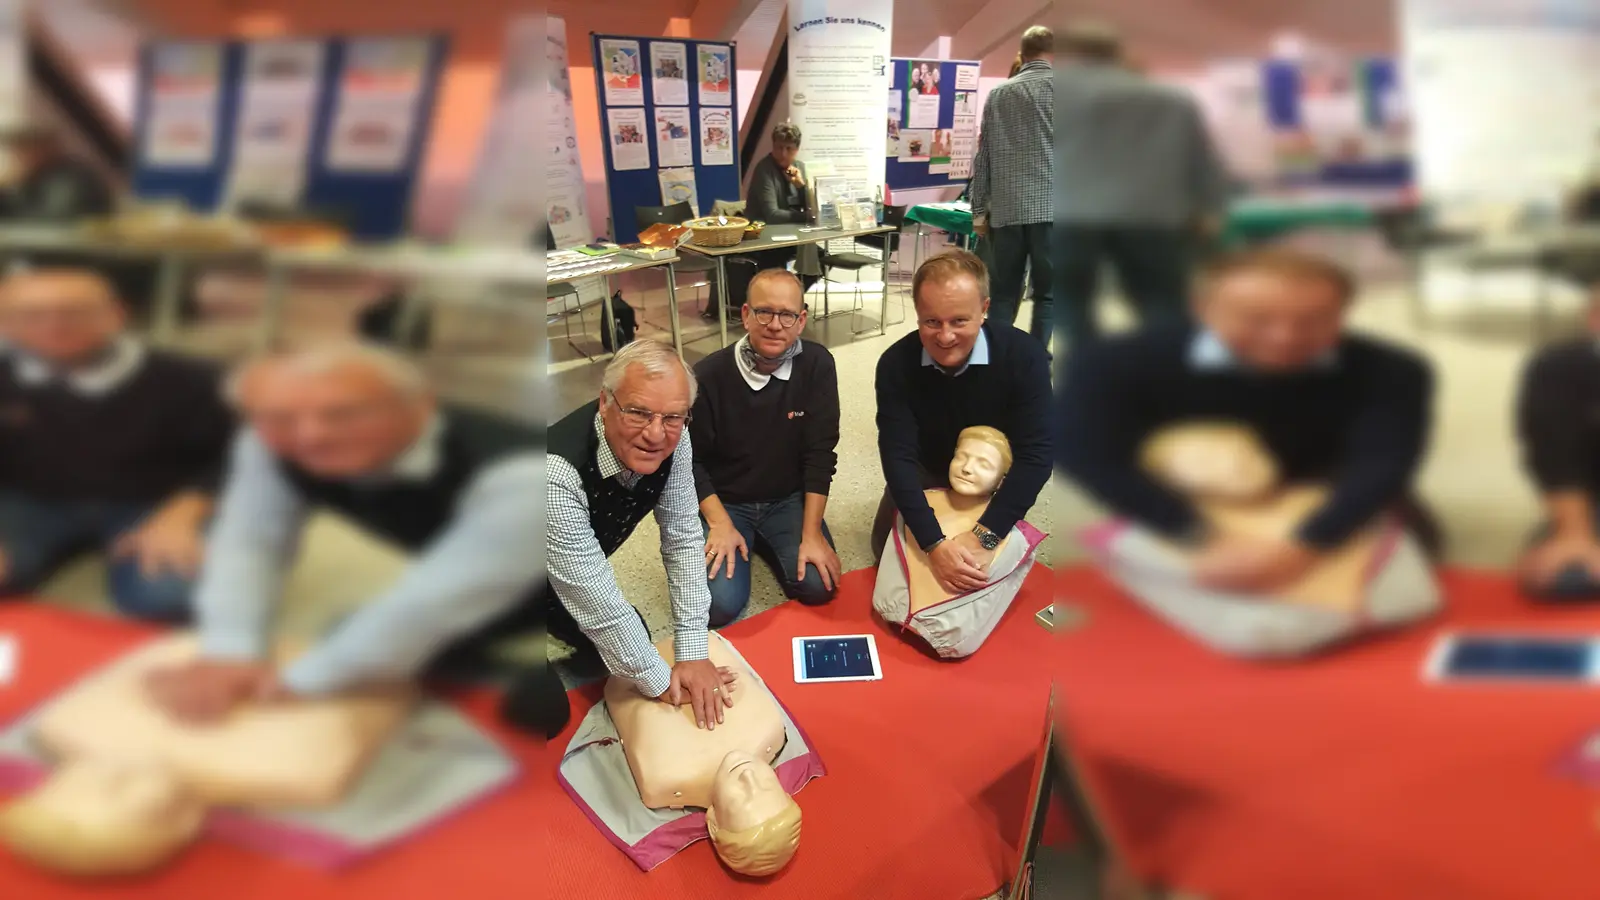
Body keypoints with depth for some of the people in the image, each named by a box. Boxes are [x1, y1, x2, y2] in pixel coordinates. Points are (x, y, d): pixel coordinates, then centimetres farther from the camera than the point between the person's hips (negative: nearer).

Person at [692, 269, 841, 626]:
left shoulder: (817, 364, -14)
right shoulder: (710, 375, -18)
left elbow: (819, 453, -12)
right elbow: (691, 459, -8)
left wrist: (811, 534, -16)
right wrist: (720, 524, -17)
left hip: (789, 500, 2)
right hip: (724, 502, -1)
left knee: (818, 586, -19)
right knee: (719, 605, -19)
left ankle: (765, 543, 13)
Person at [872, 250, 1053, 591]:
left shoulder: (1024, 357, -32)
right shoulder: (896, 364, -29)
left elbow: (1035, 455, -33)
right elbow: (898, 455, -31)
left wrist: (983, 537, -41)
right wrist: (935, 544, -43)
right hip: (925, 473, 1)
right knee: (887, 550, 4)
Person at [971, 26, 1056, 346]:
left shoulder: (998, 94, 13)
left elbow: (983, 157, 12)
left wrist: (978, 210, 15)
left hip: (1005, 210, 3)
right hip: (1050, 207, -3)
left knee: (1004, 294, 9)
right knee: (1046, 294, 3)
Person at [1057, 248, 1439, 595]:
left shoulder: (1389, 372, -19)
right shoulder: (1118, 366, -25)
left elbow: (1383, 466, -28)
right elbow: (1082, 453, -32)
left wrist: (1300, 549, -47)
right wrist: (1206, 542, -41)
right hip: (1187, 522, -1)